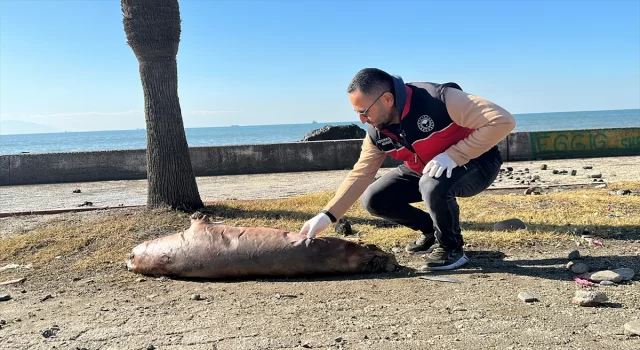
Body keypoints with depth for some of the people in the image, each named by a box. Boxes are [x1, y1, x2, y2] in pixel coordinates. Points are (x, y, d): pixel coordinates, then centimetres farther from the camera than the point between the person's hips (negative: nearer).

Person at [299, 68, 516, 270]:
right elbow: (360, 174, -8)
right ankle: (432, 230, 16)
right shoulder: (377, 133, -11)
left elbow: (502, 121, -32)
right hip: (425, 171, 7)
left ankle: (451, 248, -10)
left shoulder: (438, 99, -32)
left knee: (434, 185, -38)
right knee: (373, 199, -4)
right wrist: (327, 215, -16)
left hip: (476, 164, -6)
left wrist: (453, 155, -37)